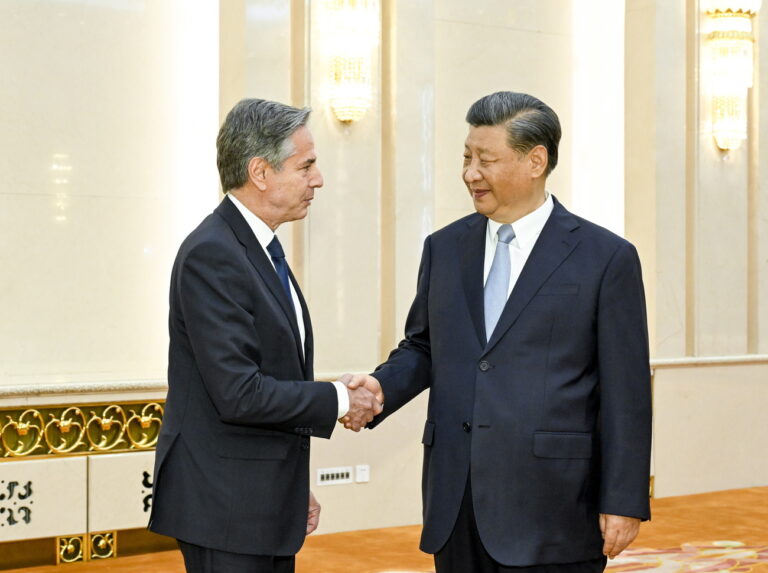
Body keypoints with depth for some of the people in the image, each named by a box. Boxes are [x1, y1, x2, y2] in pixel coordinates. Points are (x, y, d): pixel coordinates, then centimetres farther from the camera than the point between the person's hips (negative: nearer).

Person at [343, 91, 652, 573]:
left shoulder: (606, 257, -3)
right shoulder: (445, 248, 11)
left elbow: (626, 394, -5)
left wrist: (624, 501, -7)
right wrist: (382, 387, -4)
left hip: (551, 511, -4)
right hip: (456, 508, 5)